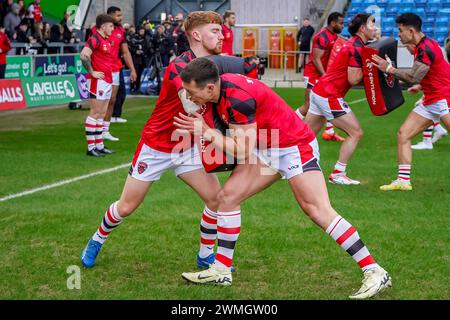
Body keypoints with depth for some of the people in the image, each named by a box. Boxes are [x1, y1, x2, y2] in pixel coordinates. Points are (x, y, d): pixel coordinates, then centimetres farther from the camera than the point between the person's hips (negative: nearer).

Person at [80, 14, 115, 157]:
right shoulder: (94, 39, -13)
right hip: (98, 81, -9)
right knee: (95, 112, -5)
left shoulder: (107, 41, 14)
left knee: (102, 113, 11)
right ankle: (91, 147, -1)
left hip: (108, 81, 9)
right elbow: (84, 55, -26)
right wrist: (92, 72, -19)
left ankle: (99, 145, 17)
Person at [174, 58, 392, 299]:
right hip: (266, 149, 9)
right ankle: (221, 270, 13)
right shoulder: (220, 87, -2)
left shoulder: (238, 98, -29)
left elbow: (243, 151, -26)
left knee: (317, 210, -17)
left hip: (295, 147, -9)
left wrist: (206, 132, -19)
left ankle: (374, 272, -14)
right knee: (227, 196, 3)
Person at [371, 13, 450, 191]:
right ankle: (403, 180, 5)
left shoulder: (426, 48, -19)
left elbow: (414, 77, -25)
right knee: (403, 134, 4)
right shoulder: (422, 46, 12)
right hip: (430, 102, 10)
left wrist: (389, 69, -18)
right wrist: (421, 86, 13)